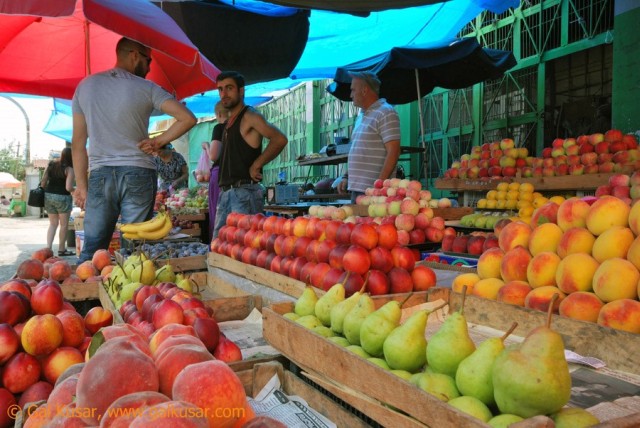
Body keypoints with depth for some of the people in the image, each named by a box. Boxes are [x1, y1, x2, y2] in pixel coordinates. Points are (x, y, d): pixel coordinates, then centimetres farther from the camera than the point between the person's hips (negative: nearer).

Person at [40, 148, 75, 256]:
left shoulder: (51, 165, 7)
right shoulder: (69, 169, -11)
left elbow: (43, 183, 7)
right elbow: (68, 187, -17)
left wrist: (45, 192, 19)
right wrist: (75, 191, 2)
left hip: (48, 196, 6)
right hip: (62, 197, -6)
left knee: (53, 223, 17)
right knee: (64, 224, 8)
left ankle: (48, 247, 7)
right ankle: (61, 249, 14)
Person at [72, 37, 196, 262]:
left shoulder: (85, 86, 9)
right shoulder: (146, 88, 0)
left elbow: (78, 142, 8)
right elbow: (188, 118, -9)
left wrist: (81, 184, 10)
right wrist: (159, 141, -1)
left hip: (100, 175, 3)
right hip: (138, 174, -2)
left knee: (91, 249, 6)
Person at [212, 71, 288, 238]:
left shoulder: (249, 116, -7)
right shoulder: (229, 121, 20)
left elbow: (279, 139, -23)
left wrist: (256, 166, -17)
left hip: (244, 192, -9)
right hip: (226, 193, 9)